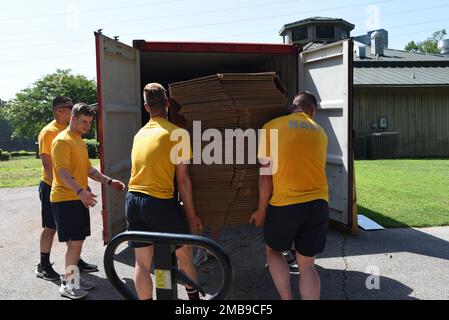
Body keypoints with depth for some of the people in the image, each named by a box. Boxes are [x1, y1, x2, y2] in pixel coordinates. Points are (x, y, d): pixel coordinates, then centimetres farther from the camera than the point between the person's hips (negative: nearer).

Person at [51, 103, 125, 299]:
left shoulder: (79, 141, 17)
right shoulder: (62, 141, -13)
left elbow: (88, 169, 22)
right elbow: (63, 172, -24)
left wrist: (109, 182, 13)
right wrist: (80, 191, -38)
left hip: (79, 198, 9)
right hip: (65, 199, -9)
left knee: (79, 239, 12)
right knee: (75, 241, -7)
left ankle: (73, 277, 23)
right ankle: (68, 285, 4)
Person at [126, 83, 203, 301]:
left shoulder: (139, 134, 11)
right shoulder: (177, 133, -7)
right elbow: (182, 179, -7)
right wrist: (191, 214, 1)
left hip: (133, 201, 6)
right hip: (160, 202, -5)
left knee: (142, 263, 11)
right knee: (184, 254, 14)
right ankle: (194, 297, 28)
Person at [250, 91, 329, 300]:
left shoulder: (272, 127, 1)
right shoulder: (320, 132, 13)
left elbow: (266, 172, -2)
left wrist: (261, 210, 4)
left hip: (285, 204, -3)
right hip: (318, 204, 4)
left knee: (274, 251, 22)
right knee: (307, 265, 14)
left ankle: (287, 298, 12)